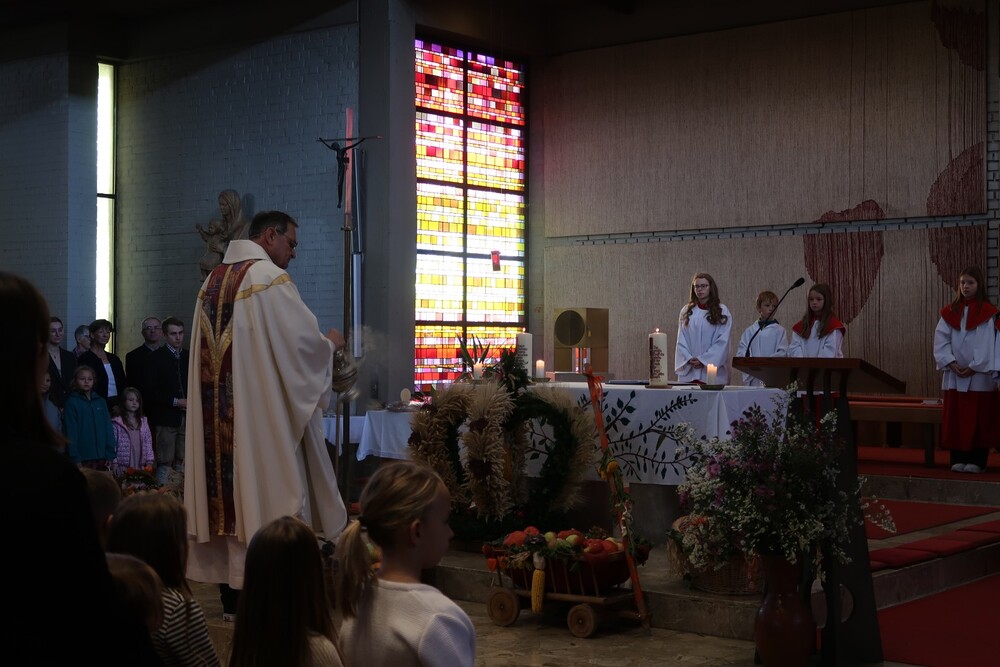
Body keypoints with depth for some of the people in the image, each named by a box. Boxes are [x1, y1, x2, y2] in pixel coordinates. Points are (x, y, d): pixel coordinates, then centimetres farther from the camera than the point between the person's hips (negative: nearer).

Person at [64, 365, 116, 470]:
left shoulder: (100, 402, 11)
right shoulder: (72, 403, -1)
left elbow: (108, 429, 10)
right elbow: (71, 431, -5)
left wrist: (110, 455, 3)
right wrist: (75, 459, -11)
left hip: (101, 458, 4)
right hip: (83, 459, -4)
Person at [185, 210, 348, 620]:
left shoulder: (212, 282, 15)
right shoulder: (271, 278, -11)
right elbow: (302, 341, -16)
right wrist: (330, 342, 5)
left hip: (217, 415, 8)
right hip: (262, 413, -8)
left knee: (227, 483, 9)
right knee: (266, 489, -3)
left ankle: (230, 597, 14)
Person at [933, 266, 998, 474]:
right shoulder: (950, 312, 8)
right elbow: (941, 340, 2)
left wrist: (973, 367, -13)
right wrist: (952, 364, -11)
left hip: (979, 375, -3)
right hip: (954, 375, 3)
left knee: (978, 419, -1)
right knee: (955, 419, 3)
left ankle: (977, 461, 2)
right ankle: (958, 459, 8)